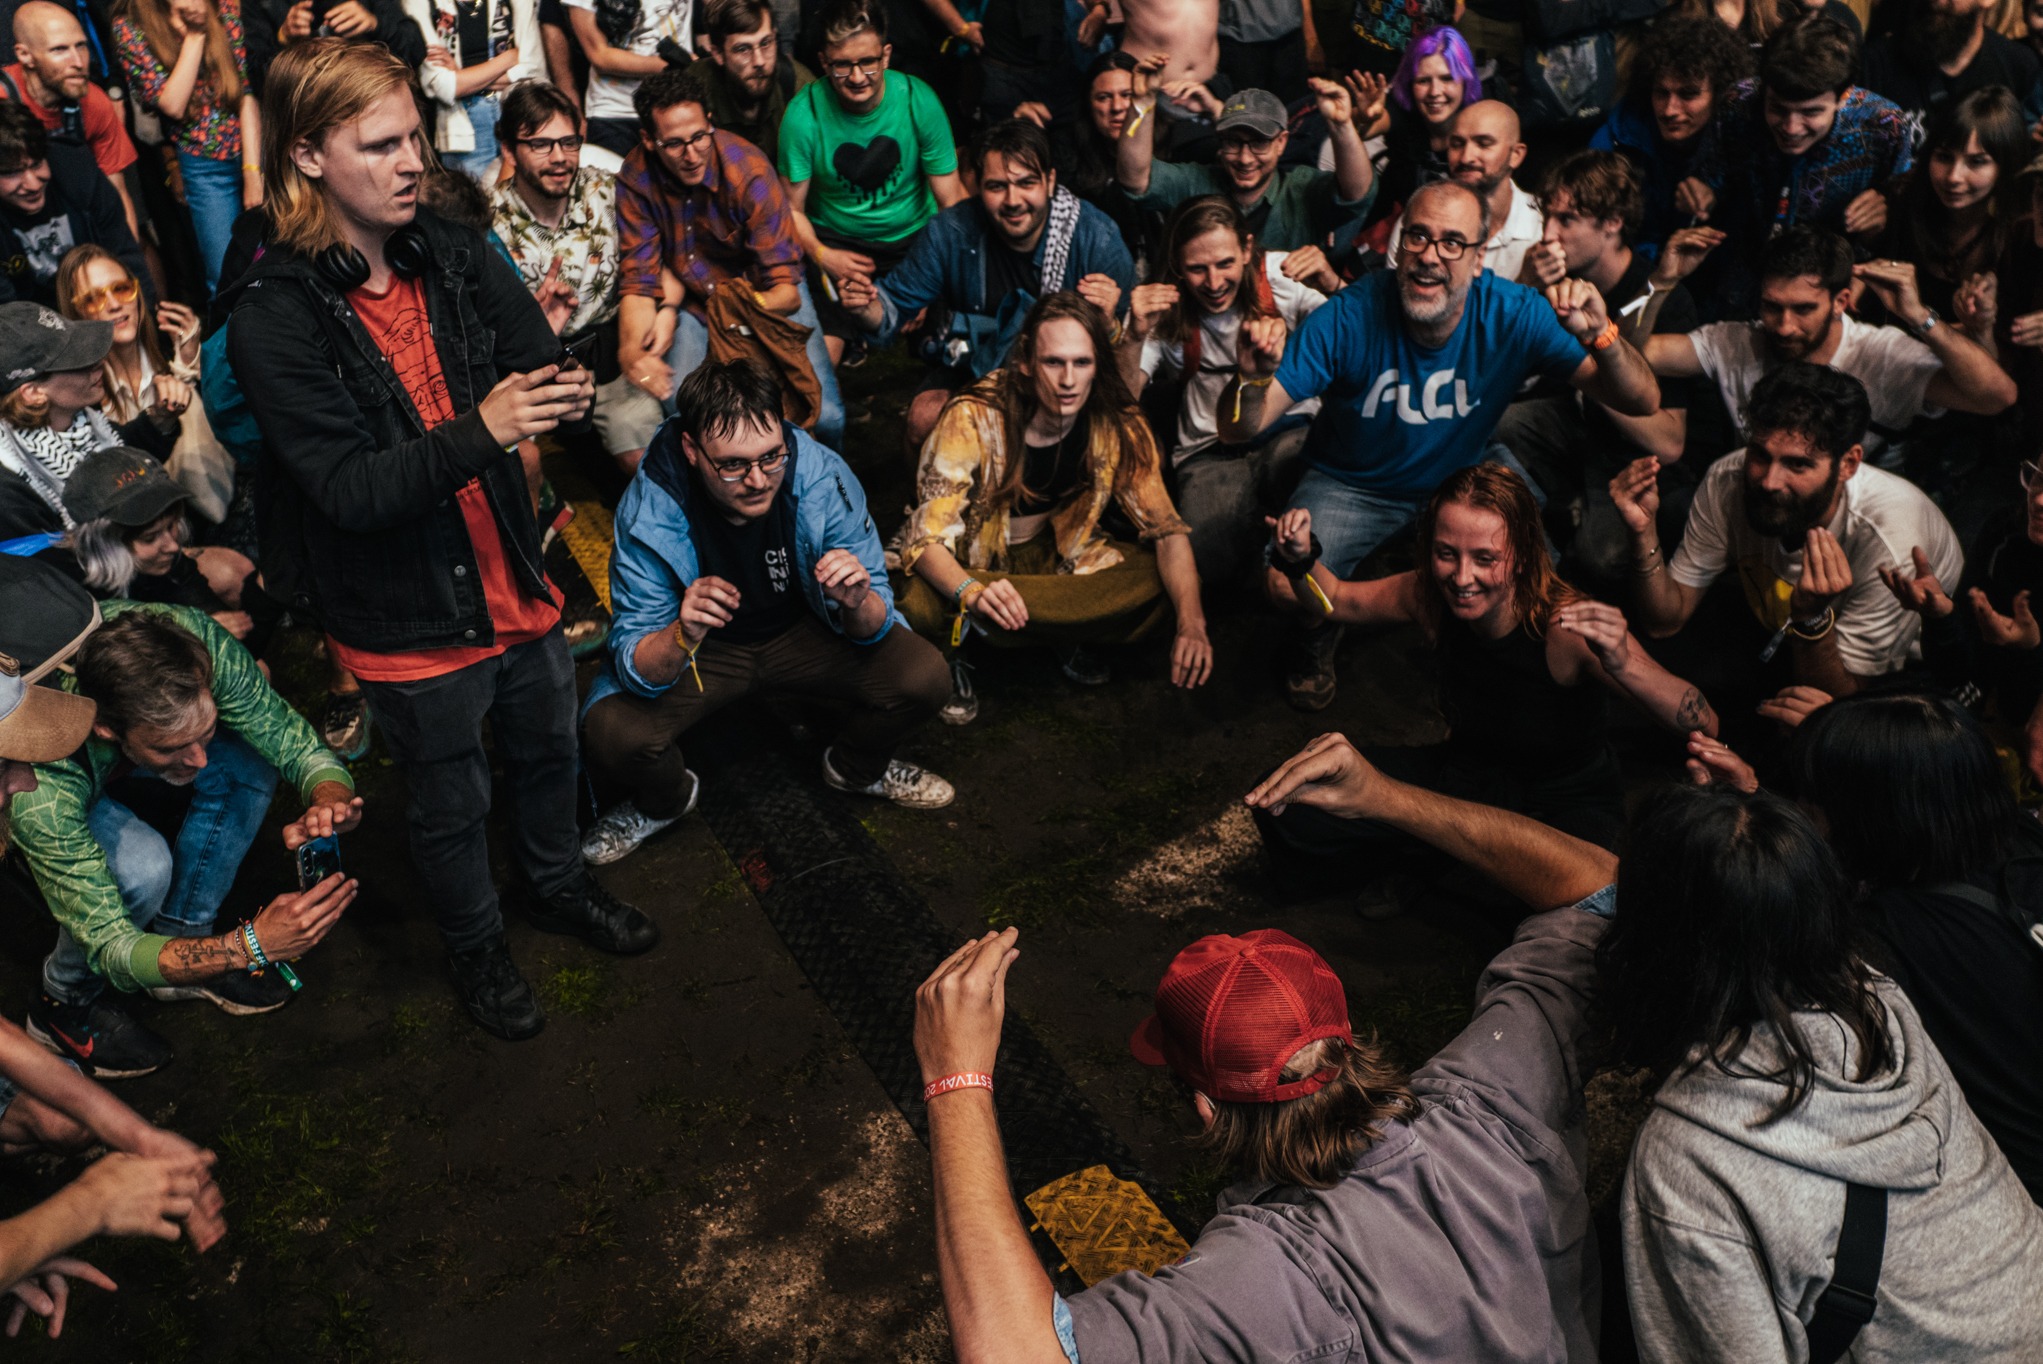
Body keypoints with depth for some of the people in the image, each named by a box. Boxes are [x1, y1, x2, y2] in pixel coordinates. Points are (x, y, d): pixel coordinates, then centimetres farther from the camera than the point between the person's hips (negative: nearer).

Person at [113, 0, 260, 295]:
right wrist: (194, 35, -17)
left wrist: (253, 171, -12)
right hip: (204, 167, -1)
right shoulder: (129, 28, -6)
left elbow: (248, 89, -6)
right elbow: (173, 104, -14)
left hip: (254, 149, 1)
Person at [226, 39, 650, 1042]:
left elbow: (543, 368, -7)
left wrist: (564, 393, -32)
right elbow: (349, 490, -24)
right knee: (451, 807, 16)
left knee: (548, 749, 26)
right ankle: (476, 949, 43)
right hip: (409, 622, -5)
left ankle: (558, 887, 54)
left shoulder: (455, 258, -4)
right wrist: (480, 431, -38)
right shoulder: (274, 317, -20)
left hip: (513, 580, 5)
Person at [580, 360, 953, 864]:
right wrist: (682, 637, -49)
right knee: (614, 735, -28)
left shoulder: (824, 478, -25)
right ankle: (664, 800, 11)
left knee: (924, 677, -21)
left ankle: (855, 767, 14)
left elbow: (873, 627, -16)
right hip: (699, 650, -1)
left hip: (802, 632, 2)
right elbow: (638, 673, -26)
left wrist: (859, 604, -41)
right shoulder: (648, 510, -28)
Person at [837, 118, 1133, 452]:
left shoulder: (1097, 238, -18)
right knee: (924, 422, -25)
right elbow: (897, 301, -2)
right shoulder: (950, 233, -12)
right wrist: (866, 309, -26)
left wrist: (1108, 322, -40)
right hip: (974, 360, 2)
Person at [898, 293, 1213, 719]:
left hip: (1057, 555, 4)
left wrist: (1192, 624, -33)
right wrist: (972, 592, -51)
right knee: (921, 606, -37)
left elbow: (1167, 529, -15)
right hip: (970, 565, -3)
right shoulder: (973, 420, -26)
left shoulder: (1117, 427, -16)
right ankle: (952, 655, 0)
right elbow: (928, 538, -28)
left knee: (1163, 583, -22)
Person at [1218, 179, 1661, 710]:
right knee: (1287, 586, -26)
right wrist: (1252, 379, -51)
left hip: (1467, 474, 2)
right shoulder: (1349, 318, -26)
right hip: (1353, 485, -2)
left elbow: (1642, 403, -22)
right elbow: (1237, 431, -26)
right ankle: (1318, 640, 14)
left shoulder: (1514, 314, -21)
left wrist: (1601, 335, -43)